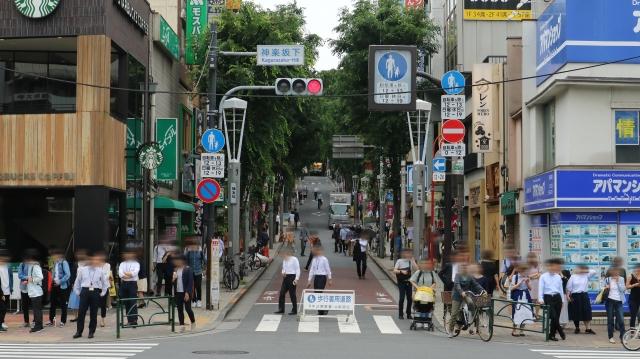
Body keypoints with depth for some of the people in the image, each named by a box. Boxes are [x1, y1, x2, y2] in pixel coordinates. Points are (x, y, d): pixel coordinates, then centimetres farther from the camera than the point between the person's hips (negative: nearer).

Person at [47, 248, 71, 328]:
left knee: (63, 305, 2)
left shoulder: (64, 263, -13)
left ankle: (63, 321, 10)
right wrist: (53, 280, 5)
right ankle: (51, 321, 16)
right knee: (52, 303, 8)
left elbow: (68, 274, -17)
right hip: (55, 285, 7)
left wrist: (60, 281, -21)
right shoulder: (55, 263, 10)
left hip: (62, 286, -7)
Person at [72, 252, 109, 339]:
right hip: (85, 291, 0)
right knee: (81, 312, -2)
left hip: (95, 292, 0)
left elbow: (105, 283, 14)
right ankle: (79, 331, 5)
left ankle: (91, 332, 11)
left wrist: (102, 293, 7)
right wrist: (77, 292, 9)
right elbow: (77, 282, 14)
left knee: (93, 314, 2)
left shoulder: (100, 271, 6)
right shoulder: (82, 270, 6)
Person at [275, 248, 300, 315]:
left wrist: (296, 279, -18)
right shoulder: (284, 260, 10)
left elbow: (298, 270, -11)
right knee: (282, 293, 4)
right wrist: (283, 273, -2)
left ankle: (294, 310, 9)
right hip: (286, 277, 7)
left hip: (292, 277, -7)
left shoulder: (294, 259, -10)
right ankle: (281, 309, 11)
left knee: (292, 294, -1)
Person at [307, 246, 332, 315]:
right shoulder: (314, 260, 8)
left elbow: (328, 270, -3)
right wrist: (309, 280, 8)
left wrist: (329, 280, 0)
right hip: (316, 277, 6)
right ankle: (320, 311, 12)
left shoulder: (324, 259, -8)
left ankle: (324, 309, 1)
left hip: (322, 277, -6)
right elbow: (312, 270, 11)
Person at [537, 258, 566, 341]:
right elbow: (540, 288, -5)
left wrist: (562, 300, 13)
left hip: (557, 298, 4)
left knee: (556, 317, 2)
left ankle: (552, 335, 11)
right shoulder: (543, 277, -2)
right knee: (554, 317, -12)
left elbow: (561, 289, 15)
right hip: (548, 298, -4)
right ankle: (561, 332, 5)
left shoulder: (558, 277, 10)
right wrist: (540, 299, -15)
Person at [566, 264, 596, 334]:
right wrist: (568, 295, -6)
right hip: (575, 296, -2)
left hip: (584, 295, 2)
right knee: (576, 313, 4)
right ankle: (577, 328, 18)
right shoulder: (573, 277, -1)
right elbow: (569, 287, 0)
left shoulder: (586, 275, 6)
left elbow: (594, 272, -1)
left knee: (586, 313, -1)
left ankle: (588, 328, 1)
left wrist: (586, 271, -3)